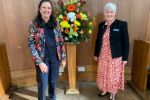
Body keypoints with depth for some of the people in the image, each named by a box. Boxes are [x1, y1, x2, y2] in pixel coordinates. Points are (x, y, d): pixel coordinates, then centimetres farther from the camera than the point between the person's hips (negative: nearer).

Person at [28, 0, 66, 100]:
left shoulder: (56, 24, 1)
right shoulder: (34, 24, -8)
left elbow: (61, 42, 4)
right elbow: (31, 44, -10)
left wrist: (63, 58, 2)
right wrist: (40, 62, -14)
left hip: (55, 57, 3)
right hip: (42, 58, -3)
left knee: (53, 80, 19)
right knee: (43, 82, 9)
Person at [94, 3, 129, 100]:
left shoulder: (122, 24, -8)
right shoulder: (101, 25, 4)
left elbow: (125, 42, -8)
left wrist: (125, 58, -9)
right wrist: (96, 54, 11)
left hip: (115, 57, -4)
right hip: (103, 56, 4)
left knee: (114, 75, 10)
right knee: (103, 74, 16)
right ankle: (105, 90, 40)